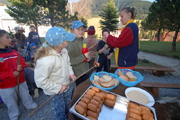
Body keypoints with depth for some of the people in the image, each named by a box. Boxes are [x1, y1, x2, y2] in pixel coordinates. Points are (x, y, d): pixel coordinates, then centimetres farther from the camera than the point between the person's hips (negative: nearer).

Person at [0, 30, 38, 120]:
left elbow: (23, 62, 5)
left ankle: (30, 105, 47)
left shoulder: (14, 52, -2)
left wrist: (20, 68, -15)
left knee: (25, 95, 22)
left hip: (20, 81, 3)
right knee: (11, 102, 17)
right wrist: (11, 74, -24)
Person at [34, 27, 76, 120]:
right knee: (61, 112, 24)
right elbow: (40, 82, -27)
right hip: (57, 92, -7)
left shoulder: (64, 50, -13)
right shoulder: (45, 60, -37)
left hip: (68, 85, 7)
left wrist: (71, 73, -8)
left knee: (69, 108, 33)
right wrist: (58, 88, -20)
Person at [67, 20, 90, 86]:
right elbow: (70, 61, -24)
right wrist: (83, 56, -28)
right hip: (77, 74, -6)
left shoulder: (84, 41, 1)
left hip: (86, 72, 7)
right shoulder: (72, 44, -21)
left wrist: (88, 57, -5)